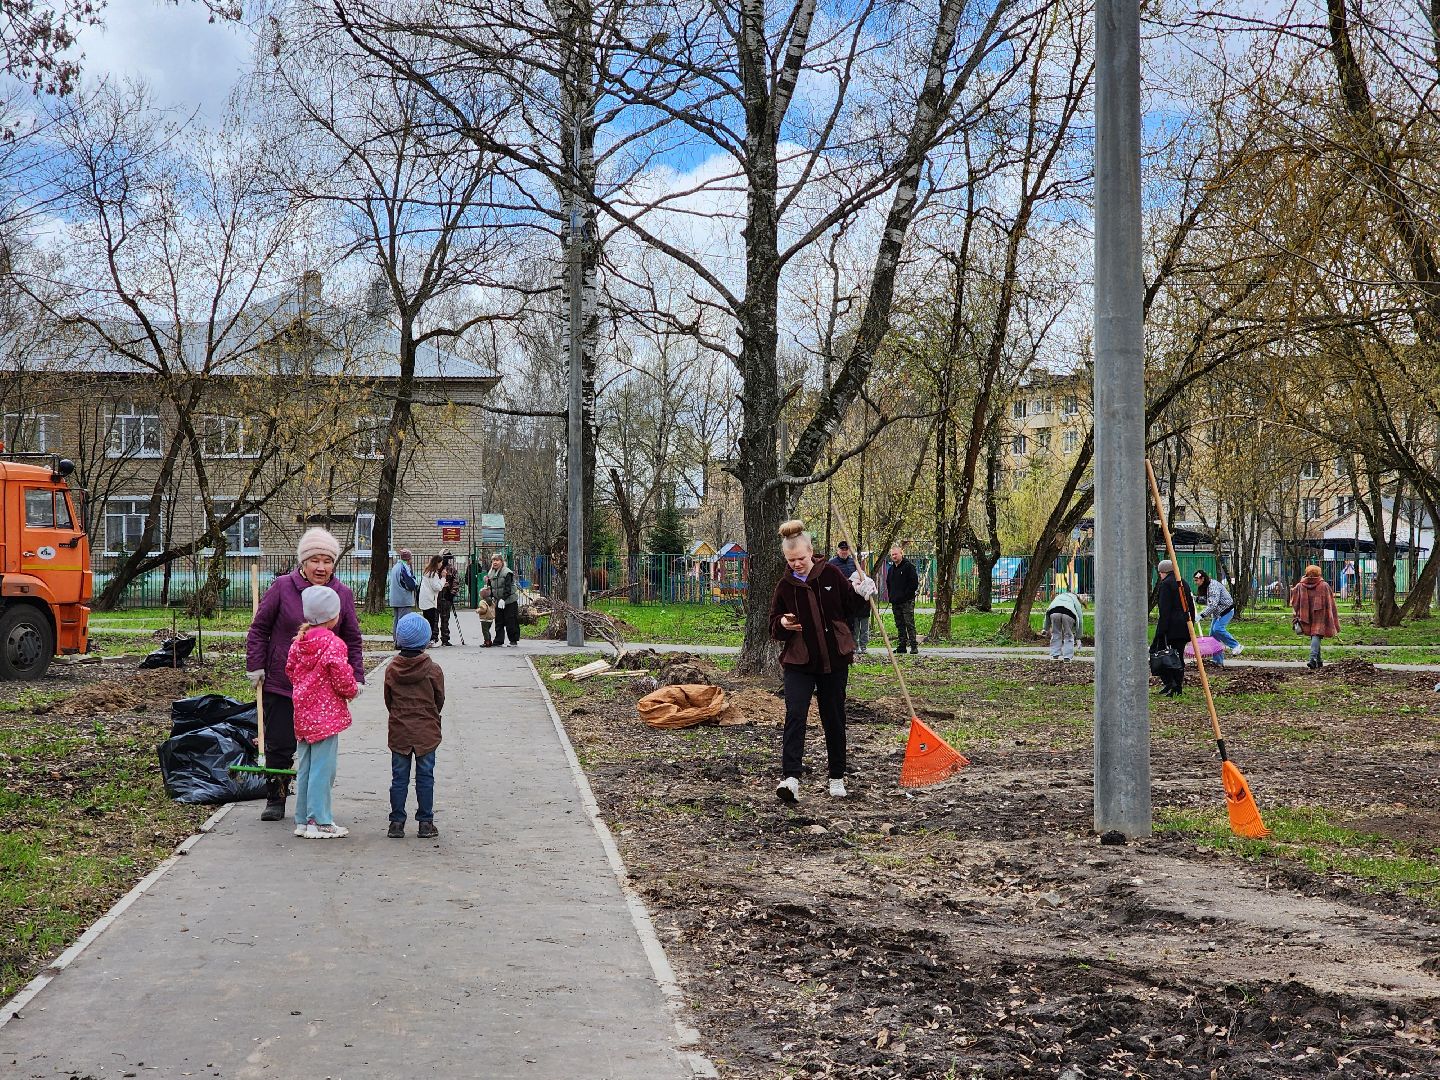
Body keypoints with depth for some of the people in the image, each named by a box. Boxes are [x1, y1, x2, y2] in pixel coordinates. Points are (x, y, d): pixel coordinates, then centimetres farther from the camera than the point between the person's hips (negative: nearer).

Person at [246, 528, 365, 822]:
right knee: (279, 746, 4)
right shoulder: (282, 587, -5)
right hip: (280, 684, -2)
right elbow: (259, 628, 2)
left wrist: (356, 678, 3)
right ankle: (275, 800, 18)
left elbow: (352, 641, 8)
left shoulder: (343, 594, 2)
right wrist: (256, 667, -3)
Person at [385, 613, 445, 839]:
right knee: (425, 777, 6)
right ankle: (425, 822, 8)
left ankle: (397, 822, 9)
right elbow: (440, 700, 1)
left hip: (399, 733, 2)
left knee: (399, 778, 8)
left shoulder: (391, 670, -4)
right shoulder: (433, 670, -10)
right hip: (426, 733, -2)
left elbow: (388, 701, 4)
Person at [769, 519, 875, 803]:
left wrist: (861, 592, -9)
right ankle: (790, 778, -25)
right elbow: (774, 626, 8)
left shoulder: (831, 574, -2)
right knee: (795, 714, -17)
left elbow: (849, 607, 11)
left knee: (834, 720, 9)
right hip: (798, 662, -1)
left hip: (834, 660, 1)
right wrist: (782, 624, -15)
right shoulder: (784, 585, 0)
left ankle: (837, 778, 24)